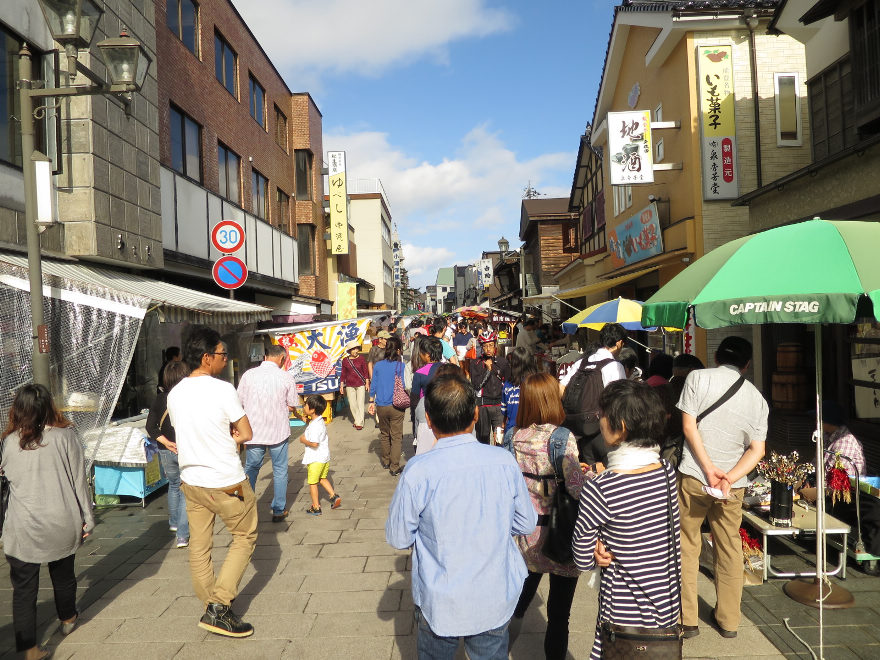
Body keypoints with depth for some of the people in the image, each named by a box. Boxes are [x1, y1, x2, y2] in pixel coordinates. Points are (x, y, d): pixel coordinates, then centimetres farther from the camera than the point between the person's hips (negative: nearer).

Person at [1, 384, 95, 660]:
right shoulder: (65, 435, -8)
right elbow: (79, 480, -6)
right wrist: (87, 517, 2)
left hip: (23, 528, -1)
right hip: (62, 523, 1)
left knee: (23, 587, 9)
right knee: (63, 574, 22)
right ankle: (68, 619, 44)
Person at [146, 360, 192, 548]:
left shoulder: (160, 398, -1)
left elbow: (150, 426, -3)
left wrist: (166, 442, -8)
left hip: (166, 451, 4)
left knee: (173, 485, 26)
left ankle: (174, 523, 41)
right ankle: (182, 536, 2)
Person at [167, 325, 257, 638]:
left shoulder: (174, 394, 2)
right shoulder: (223, 389, -18)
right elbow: (246, 434, -12)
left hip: (191, 481, 6)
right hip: (227, 483, -6)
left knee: (199, 547, 15)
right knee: (245, 536, 11)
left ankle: (212, 610, 27)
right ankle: (219, 607, 6)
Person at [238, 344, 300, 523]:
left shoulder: (248, 375, -6)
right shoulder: (286, 377, -10)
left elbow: (239, 402, 1)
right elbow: (292, 406, -3)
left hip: (253, 431, 1)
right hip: (278, 431, -1)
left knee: (250, 469, 17)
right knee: (280, 471, 13)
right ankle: (279, 510, 20)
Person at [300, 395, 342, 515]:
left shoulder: (314, 425, -25)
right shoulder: (321, 421, 5)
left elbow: (314, 443, -29)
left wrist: (304, 440, -15)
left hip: (316, 459, -9)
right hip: (324, 456, 9)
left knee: (312, 482, 5)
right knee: (322, 478, 24)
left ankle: (316, 507, 13)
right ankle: (334, 495, 19)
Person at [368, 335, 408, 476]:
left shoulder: (378, 365, 0)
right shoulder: (399, 365, -10)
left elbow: (373, 386, 3)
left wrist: (372, 402, 13)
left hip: (381, 406, 4)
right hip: (395, 406, -4)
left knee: (384, 434, 21)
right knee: (396, 437, 5)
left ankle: (386, 462, 34)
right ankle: (394, 467, 7)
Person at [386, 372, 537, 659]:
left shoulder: (418, 471, -23)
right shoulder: (505, 462, -15)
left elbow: (398, 538, -10)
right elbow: (526, 524, -2)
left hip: (439, 605, -1)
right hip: (496, 601, 2)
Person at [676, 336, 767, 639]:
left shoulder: (698, 377, -3)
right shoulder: (757, 396, 6)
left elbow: (689, 425, -10)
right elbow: (757, 449, 0)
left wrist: (709, 468, -11)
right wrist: (729, 478, -8)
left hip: (693, 477, -3)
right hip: (733, 483, 3)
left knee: (687, 548, 7)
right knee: (729, 550, 15)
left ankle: (687, 620, 13)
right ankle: (729, 621, 26)